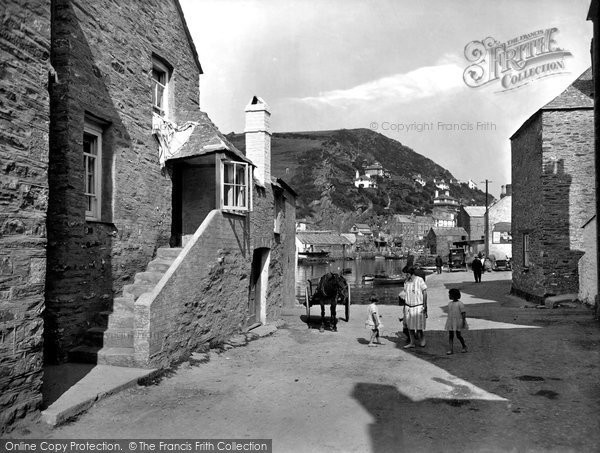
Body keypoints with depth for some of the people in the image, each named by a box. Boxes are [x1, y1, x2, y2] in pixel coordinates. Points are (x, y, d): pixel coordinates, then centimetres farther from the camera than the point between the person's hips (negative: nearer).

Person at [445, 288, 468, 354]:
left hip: (458, 322, -6)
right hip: (450, 322, 6)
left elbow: (463, 313, -11)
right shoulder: (449, 303, 9)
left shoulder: (460, 304, -11)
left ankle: (464, 346, 24)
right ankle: (451, 349, 0)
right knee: (450, 335, 0)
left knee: (458, 335, 1)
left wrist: (463, 322, -15)